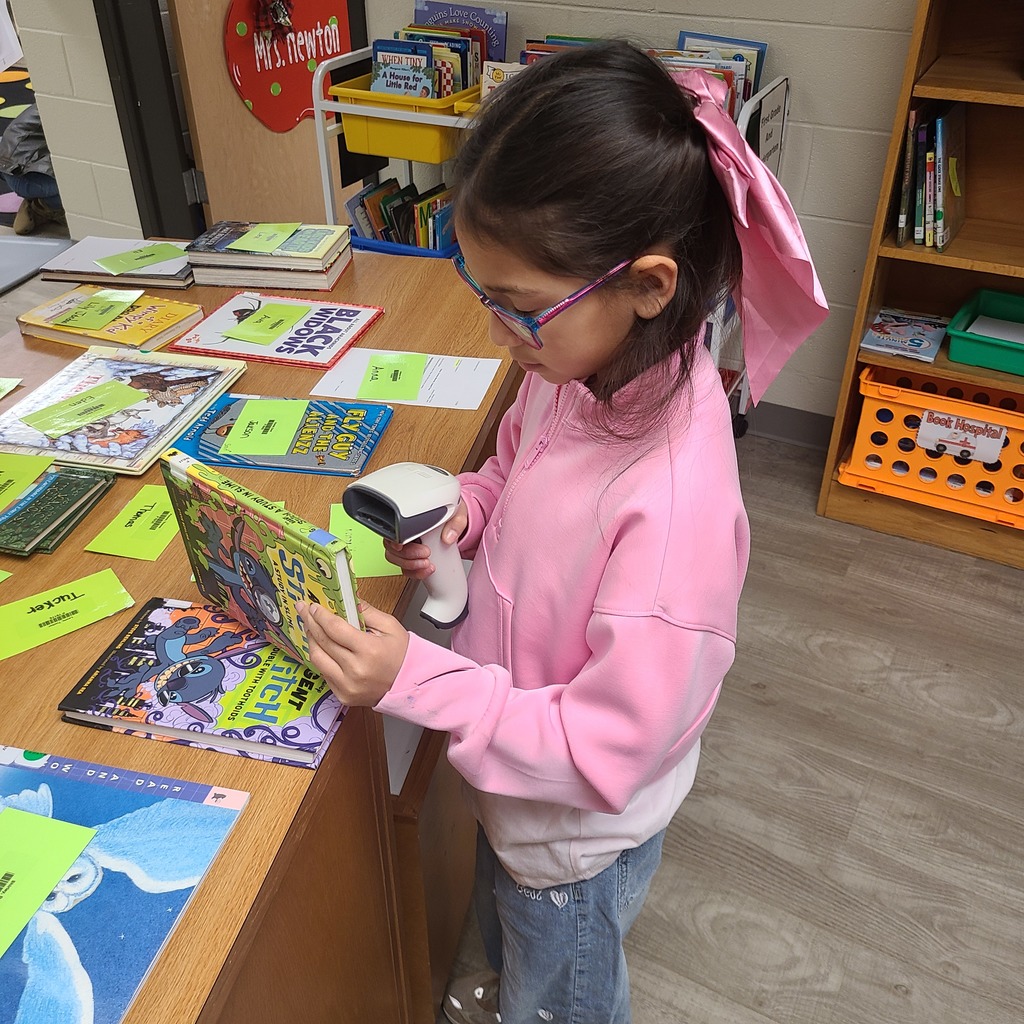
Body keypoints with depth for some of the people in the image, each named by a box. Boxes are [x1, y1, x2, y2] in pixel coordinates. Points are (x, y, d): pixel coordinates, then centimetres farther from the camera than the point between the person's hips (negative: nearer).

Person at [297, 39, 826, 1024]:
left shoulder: (674, 506, -41)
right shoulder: (582, 362, -18)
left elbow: (603, 755, -30)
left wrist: (415, 678, -32)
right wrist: (462, 510, -15)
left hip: (578, 830, -7)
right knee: (506, 930, 39)